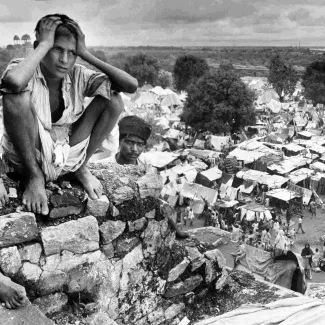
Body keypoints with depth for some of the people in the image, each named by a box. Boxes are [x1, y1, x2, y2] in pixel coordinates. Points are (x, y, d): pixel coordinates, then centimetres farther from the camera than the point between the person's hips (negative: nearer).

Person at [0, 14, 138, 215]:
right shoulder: (27, 72, -16)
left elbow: (131, 85, -17)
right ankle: (34, 177, -10)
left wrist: (86, 54, -18)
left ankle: (81, 168, 4)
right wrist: (44, 44, -29)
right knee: (16, 94, -31)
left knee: (113, 99, -10)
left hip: (67, 159, 4)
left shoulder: (78, 76, -6)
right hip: (27, 158, -3)